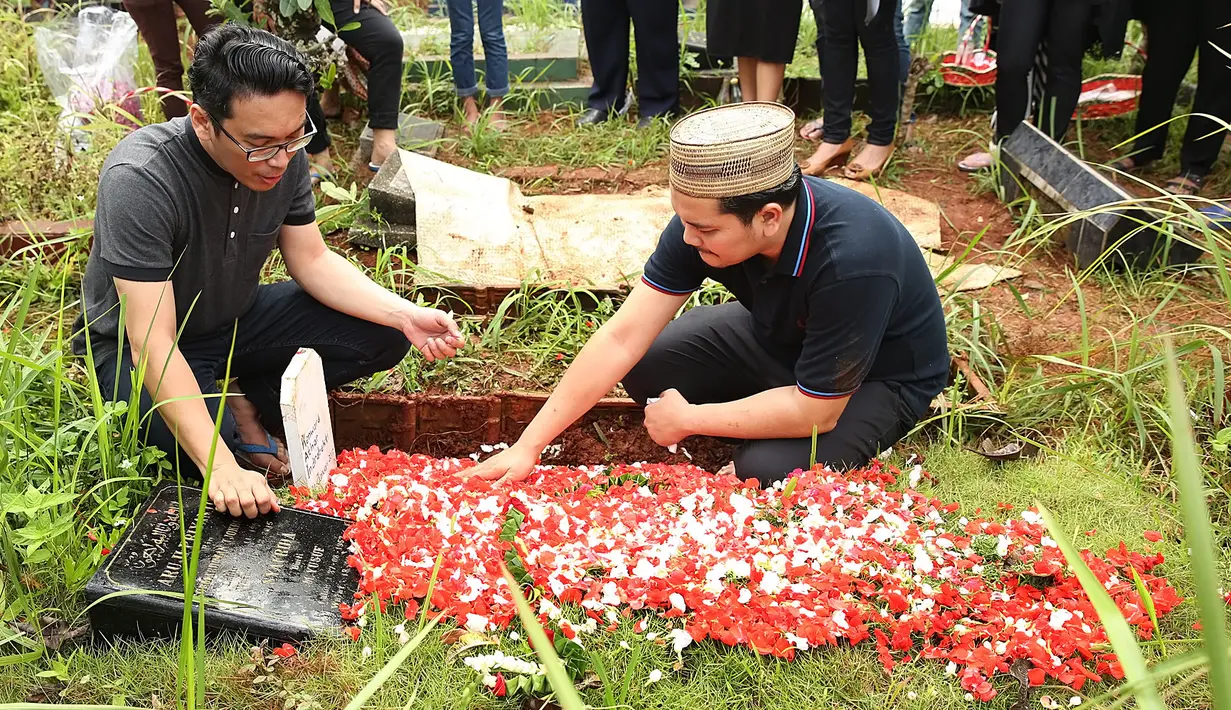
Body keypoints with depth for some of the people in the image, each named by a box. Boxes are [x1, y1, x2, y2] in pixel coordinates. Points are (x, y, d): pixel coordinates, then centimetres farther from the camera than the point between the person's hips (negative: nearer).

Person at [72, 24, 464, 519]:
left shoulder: (283, 155, -15)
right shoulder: (139, 180, -34)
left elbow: (312, 261, -2)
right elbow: (153, 345, -36)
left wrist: (405, 315, -19)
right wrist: (222, 468, -44)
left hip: (238, 319, 6)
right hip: (137, 346, -5)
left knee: (382, 336, -9)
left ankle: (242, 403, 0)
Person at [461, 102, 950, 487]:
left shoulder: (851, 260, -41)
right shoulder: (705, 217, -24)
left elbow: (814, 410, -32)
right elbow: (622, 338, -23)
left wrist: (688, 418, -22)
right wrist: (528, 446, -24)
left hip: (882, 376, -5)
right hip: (781, 337, 5)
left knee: (768, 471, -29)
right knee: (646, 364, -14)